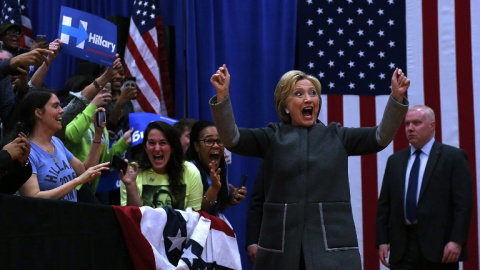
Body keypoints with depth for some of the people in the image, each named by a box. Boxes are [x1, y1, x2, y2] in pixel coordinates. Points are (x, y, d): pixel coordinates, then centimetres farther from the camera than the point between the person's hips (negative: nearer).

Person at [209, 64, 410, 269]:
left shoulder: (336, 136, 10)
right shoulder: (273, 137, 8)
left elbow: (382, 136, -1)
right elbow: (232, 138, -5)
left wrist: (397, 97, -17)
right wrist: (222, 94, -21)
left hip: (333, 246, 0)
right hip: (281, 248, 0)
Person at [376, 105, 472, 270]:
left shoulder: (454, 157, 0)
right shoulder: (395, 161, 15)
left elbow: (463, 202, -6)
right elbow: (384, 204, 13)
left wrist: (457, 241, -15)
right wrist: (382, 241, 4)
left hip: (439, 245, -4)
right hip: (402, 247, 4)